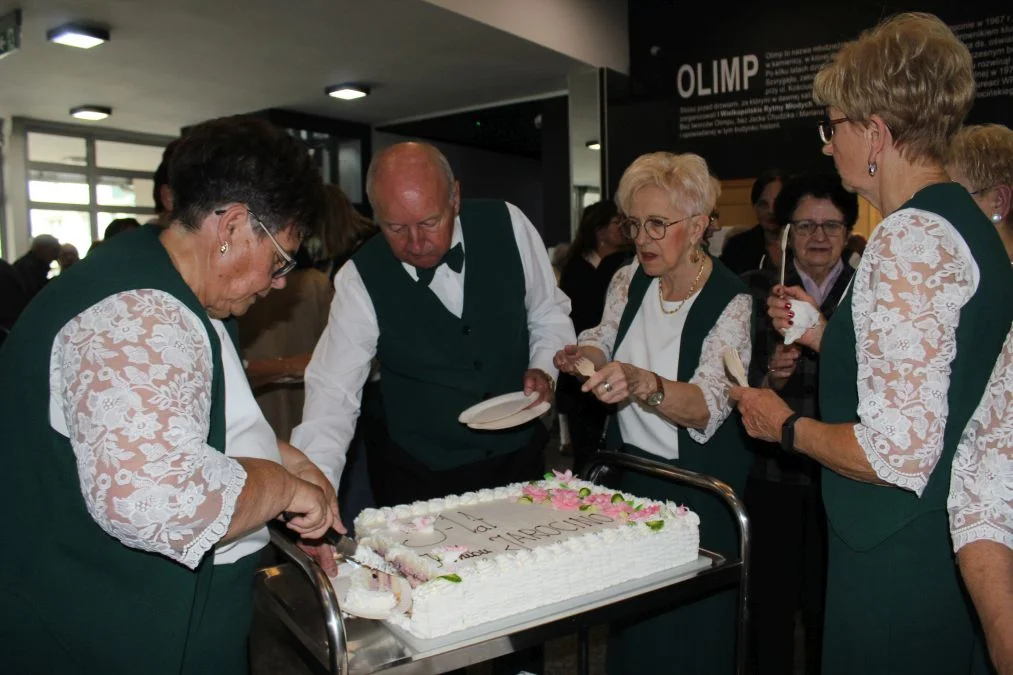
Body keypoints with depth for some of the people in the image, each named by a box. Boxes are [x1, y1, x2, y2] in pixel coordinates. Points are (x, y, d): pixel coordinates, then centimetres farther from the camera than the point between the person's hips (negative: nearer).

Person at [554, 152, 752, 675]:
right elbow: (606, 344, 11)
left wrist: (642, 384, -46)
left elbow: (709, 408, -29)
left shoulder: (730, 302, -19)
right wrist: (584, 355, -12)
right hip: (628, 470, 5)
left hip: (696, 487, -5)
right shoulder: (628, 280, -2)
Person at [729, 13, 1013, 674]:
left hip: (900, 562, -10)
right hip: (949, 544, 10)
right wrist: (824, 333, 14)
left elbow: (899, 452, -28)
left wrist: (787, 426, -12)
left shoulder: (910, 237, -22)